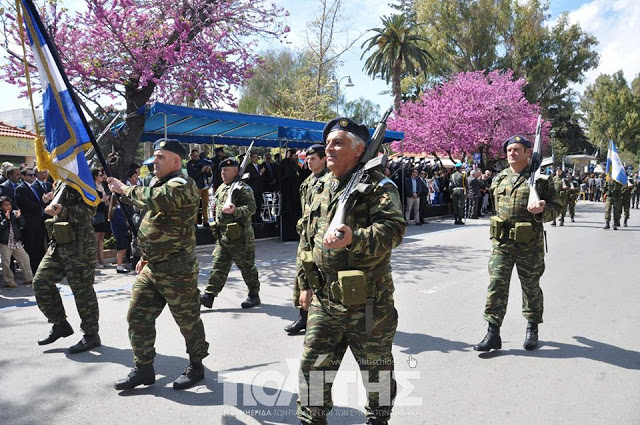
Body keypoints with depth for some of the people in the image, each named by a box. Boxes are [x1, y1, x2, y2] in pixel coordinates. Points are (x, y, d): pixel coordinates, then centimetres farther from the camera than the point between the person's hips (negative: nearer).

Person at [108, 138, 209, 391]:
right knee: (138, 317, 11)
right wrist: (146, 256, 23)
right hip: (151, 268, 9)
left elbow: (156, 201, -35)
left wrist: (125, 189, -20)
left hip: (177, 270, -9)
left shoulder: (182, 185, -14)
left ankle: (196, 367, 23)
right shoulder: (158, 183, 15)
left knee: (188, 320, 5)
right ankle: (143, 369, 23)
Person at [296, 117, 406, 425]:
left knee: (376, 371, 14)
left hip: (366, 302, -6)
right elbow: (307, 240, 19)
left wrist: (354, 238, -40)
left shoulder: (378, 187, -9)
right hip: (323, 300, 6)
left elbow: (394, 228, -25)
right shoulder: (323, 190, 12)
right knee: (312, 367, 12)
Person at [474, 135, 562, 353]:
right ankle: (493, 333, 1)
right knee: (496, 285, -4)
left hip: (529, 244, -2)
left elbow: (557, 206, 1)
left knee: (531, 287, 12)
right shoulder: (499, 179, 9)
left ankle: (532, 329, 31)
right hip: (502, 242, 3)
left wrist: (542, 210, -21)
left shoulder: (540, 179, -3)